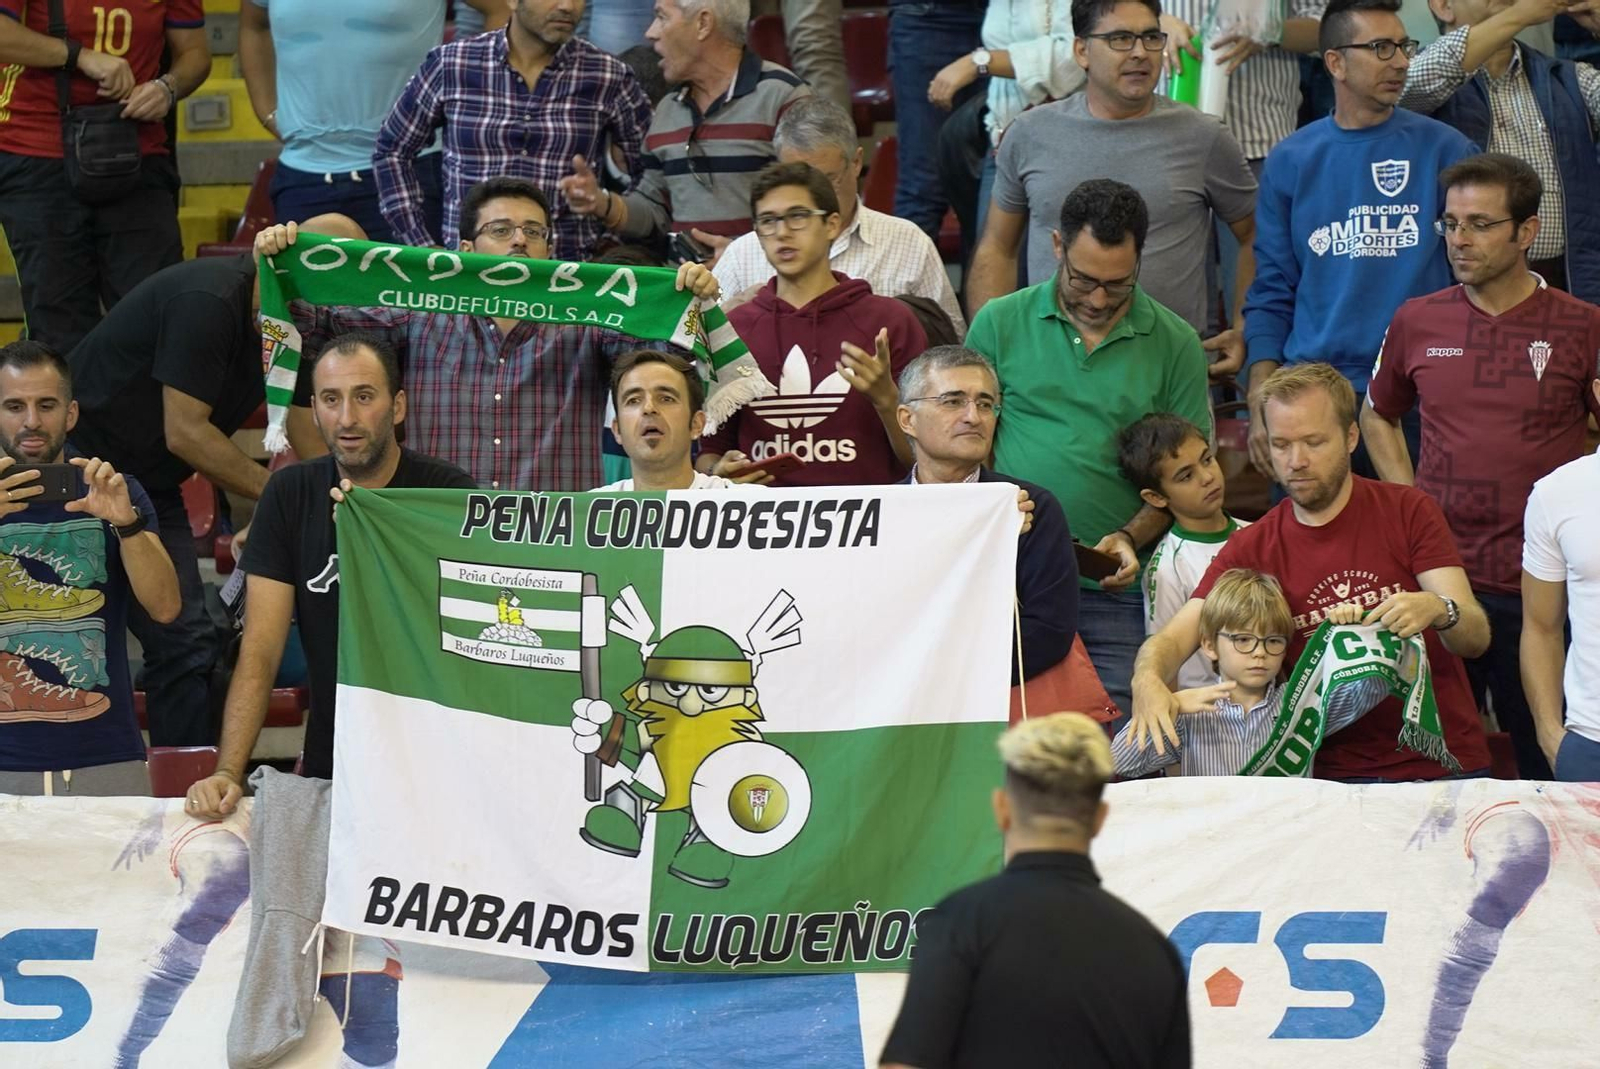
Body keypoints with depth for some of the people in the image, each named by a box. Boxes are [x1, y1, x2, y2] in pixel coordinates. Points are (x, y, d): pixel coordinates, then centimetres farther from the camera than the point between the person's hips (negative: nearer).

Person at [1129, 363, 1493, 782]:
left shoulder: (1408, 512, 4)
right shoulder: (1251, 549, 8)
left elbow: (1477, 637, -4)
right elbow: (1176, 636, -3)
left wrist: (1438, 610, -29)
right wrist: (1147, 680, -28)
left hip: (1443, 766, -2)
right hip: (1337, 775, 2)